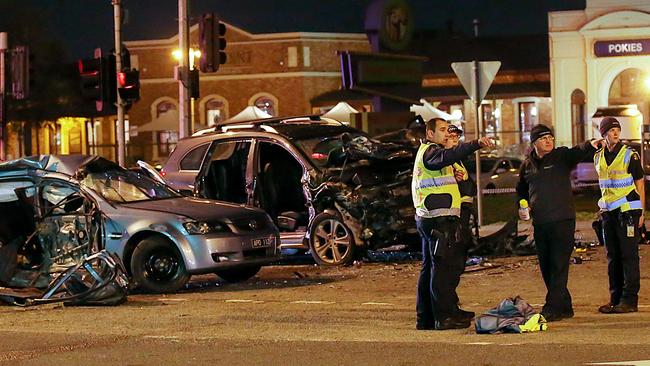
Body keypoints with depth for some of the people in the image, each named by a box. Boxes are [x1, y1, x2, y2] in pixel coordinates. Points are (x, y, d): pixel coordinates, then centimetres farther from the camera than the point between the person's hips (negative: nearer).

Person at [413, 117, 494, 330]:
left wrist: (454, 175, 8)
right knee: (443, 266, -11)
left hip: (427, 218, 11)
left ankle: (426, 317, 18)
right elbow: (447, 157, -32)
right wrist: (476, 144, -42)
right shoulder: (429, 151, -9)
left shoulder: (428, 152, 24)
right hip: (439, 219, -11)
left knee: (430, 268, 13)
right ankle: (444, 316, -12)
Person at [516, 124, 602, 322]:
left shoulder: (562, 156, -1)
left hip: (562, 220, -6)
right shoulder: (527, 165, 14)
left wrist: (590, 146, -45)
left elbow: (578, 153, -24)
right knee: (546, 267, 8)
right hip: (540, 223, 6)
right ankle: (564, 307, 18)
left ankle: (553, 308, -10)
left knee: (559, 266, -10)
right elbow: (521, 190, 31)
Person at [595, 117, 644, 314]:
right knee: (613, 257, 8)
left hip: (628, 210, -6)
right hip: (609, 212, 6)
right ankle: (615, 298, 14)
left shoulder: (630, 155, -6)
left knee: (629, 255, -5)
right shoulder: (599, 157, 10)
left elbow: (640, 185, -4)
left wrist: (641, 212, -7)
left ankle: (630, 300, -4)